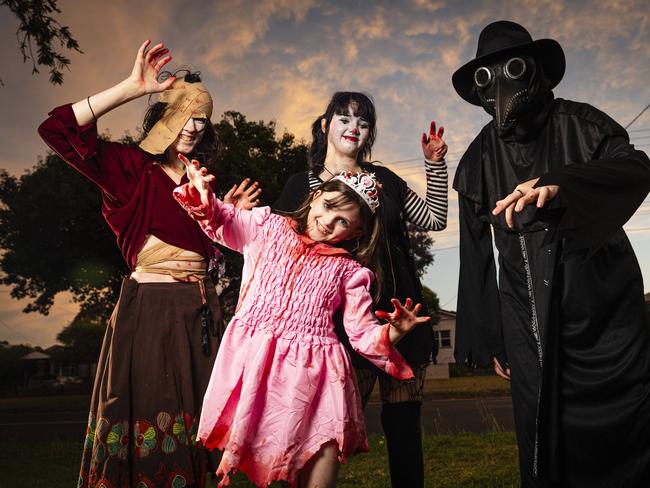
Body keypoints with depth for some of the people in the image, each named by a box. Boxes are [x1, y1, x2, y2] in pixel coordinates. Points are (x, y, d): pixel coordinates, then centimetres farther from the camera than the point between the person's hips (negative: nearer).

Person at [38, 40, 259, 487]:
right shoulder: (133, 166, -1)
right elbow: (58, 129, -16)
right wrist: (132, 88, -17)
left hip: (200, 311, 6)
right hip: (149, 306, -6)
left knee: (189, 424, 9)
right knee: (143, 415, -2)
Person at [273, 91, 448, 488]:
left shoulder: (383, 178, 14)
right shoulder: (302, 185, 6)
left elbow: (434, 219, 15)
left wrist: (435, 164, 9)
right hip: (343, 321, -3)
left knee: (404, 425, 6)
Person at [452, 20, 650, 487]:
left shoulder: (578, 122, 4)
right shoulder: (478, 159, 10)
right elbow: (477, 255, 11)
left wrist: (560, 183, -36)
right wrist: (488, 338, 9)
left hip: (602, 305, -1)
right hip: (528, 322, 2)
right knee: (545, 447, 0)